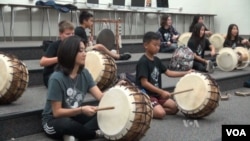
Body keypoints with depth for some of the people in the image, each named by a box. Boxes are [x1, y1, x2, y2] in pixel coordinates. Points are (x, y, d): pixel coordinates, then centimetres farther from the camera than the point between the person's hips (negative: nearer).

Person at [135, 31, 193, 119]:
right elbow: (144, 83, -23)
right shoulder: (143, 62, -18)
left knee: (174, 108, 5)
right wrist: (162, 92, -24)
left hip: (156, 93, 9)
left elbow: (168, 72, 13)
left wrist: (186, 73, 4)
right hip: (145, 94, -9)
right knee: (160, 113, -25)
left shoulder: (156, 60, 9)